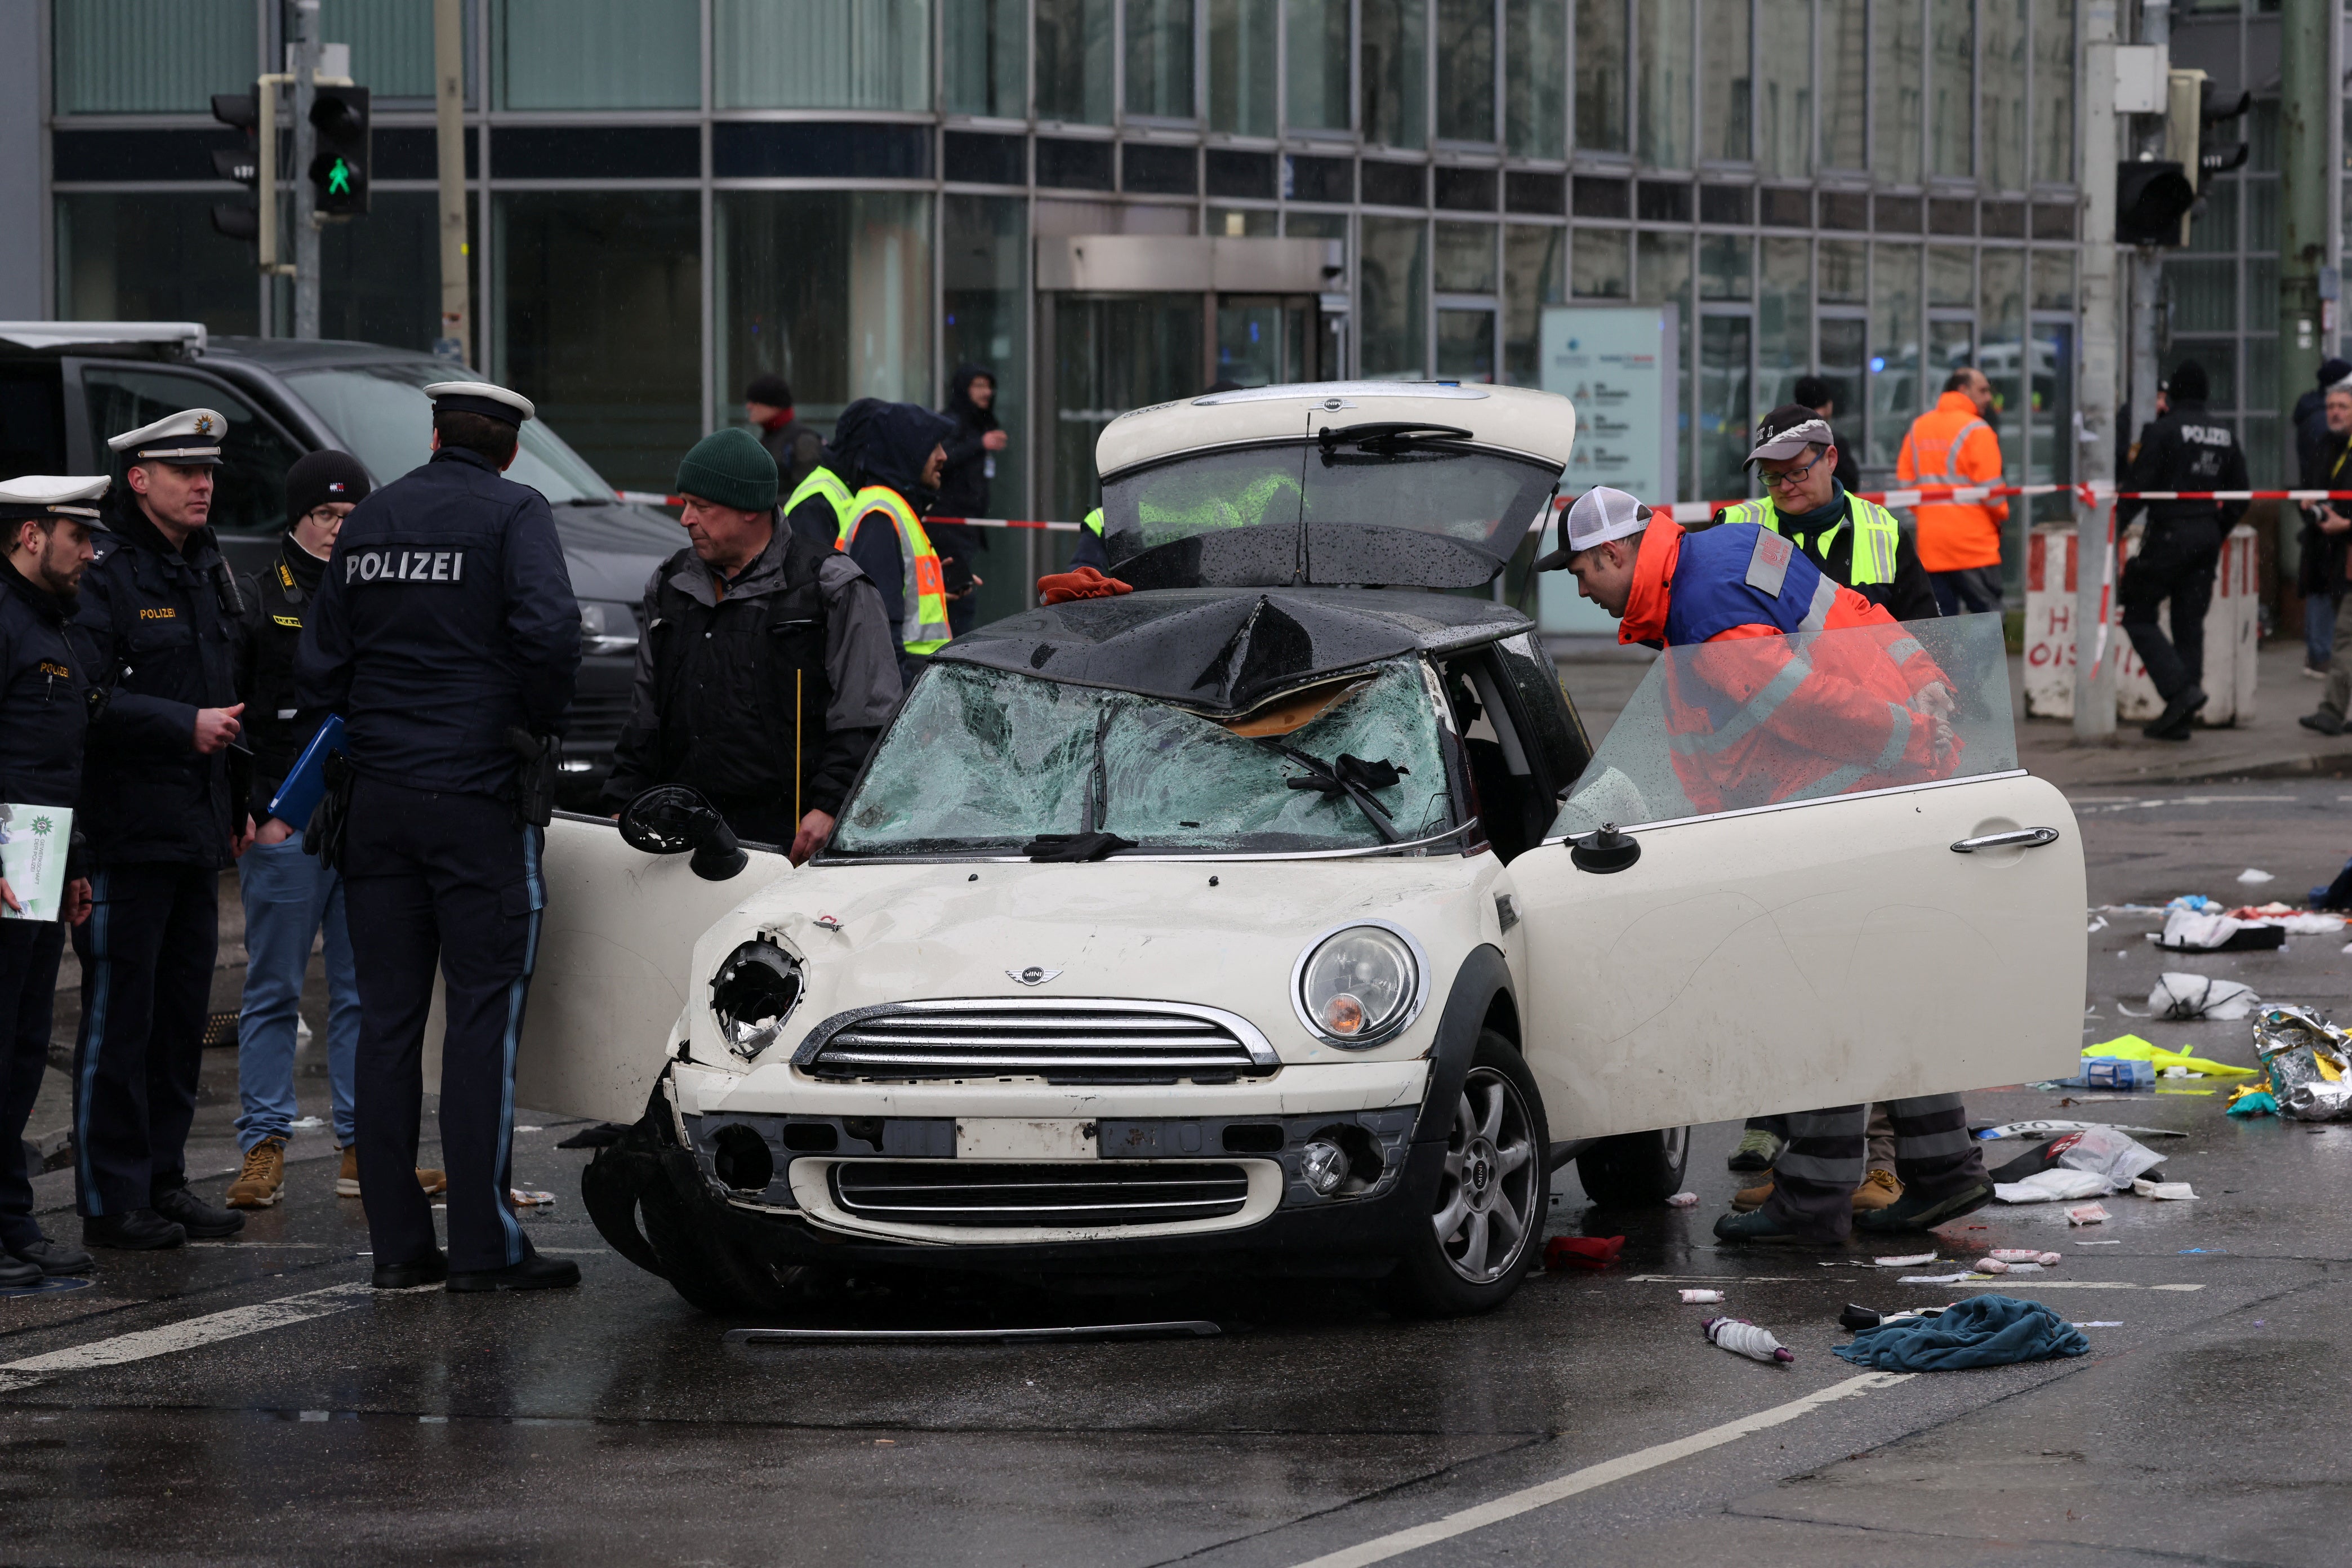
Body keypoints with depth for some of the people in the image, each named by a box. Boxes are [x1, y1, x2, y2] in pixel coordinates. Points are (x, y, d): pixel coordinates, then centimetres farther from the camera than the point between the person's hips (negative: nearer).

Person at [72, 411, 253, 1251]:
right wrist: (184, 726, -19)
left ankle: (163, 1177, 19)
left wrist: (235, 805, 22)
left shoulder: (208, 570, 17)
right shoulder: (103, 573, -10)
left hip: (197, 830, 8)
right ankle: (112, 1199, -4)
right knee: (119, 1016, -6)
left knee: (183, 1013, 11)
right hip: (126, 828, -8)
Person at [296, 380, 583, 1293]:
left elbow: (318, 668, 13)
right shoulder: (513, 515, -6)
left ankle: (397, 1244, 7)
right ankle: (483, 1245, -6)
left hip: (379, 798, 5)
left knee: (387, 1021, 7)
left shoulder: (368, 523, 11)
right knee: (485, 1015, -3)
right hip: (478, 797, -5)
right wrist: (537, 729, -7)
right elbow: (548, 628, -21)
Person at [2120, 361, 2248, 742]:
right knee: (2190, 623, 10)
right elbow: (2239, 496, 14)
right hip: (2207, 538, 7)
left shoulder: (2162, 431, -10)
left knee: (2138, 613, 2)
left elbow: (2140, 486, -14)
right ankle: (2179, 719, 10)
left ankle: (2181, 690, -14)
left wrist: (2115, 525, -5)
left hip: (2169, 535, -7)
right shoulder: (2225, 435, 10)